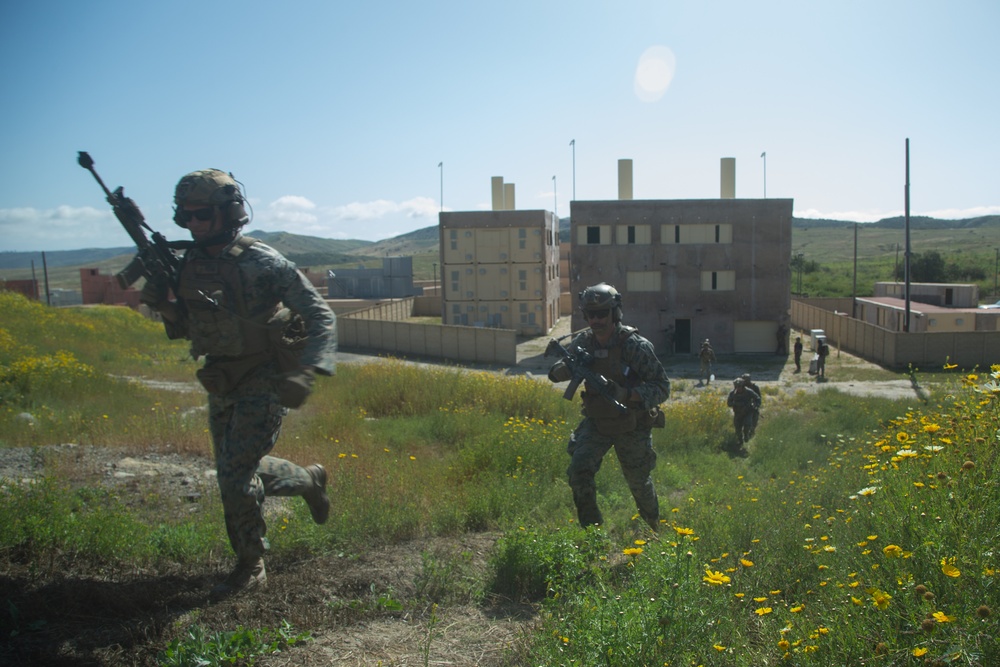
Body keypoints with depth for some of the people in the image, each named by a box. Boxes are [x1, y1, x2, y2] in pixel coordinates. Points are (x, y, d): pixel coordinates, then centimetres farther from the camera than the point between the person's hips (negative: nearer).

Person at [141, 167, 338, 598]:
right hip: (221, 385, 7)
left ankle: (250, 567, 11)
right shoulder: (187, 265, 2)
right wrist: (162, 305, -9)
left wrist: (304, 374, -30)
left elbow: (321, 316, -17)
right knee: (239, 471, 17)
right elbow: (186, 329, 13)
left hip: (263, 384, -7)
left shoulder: (262, 263, -17)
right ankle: (309, 481, 42)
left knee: (236, 476, -9)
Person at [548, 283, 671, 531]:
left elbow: (662, 388, -21)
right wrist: (569, 366, -24)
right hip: (595, 423, 3)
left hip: (632, 427, -3)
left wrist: (626, 394, -37)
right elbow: (555, 374, 1)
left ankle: (654, 525, 47)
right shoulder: (583, 342, -8)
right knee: (578, 471, -19)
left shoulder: (635, 346, -22)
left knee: (639, 482, 16)